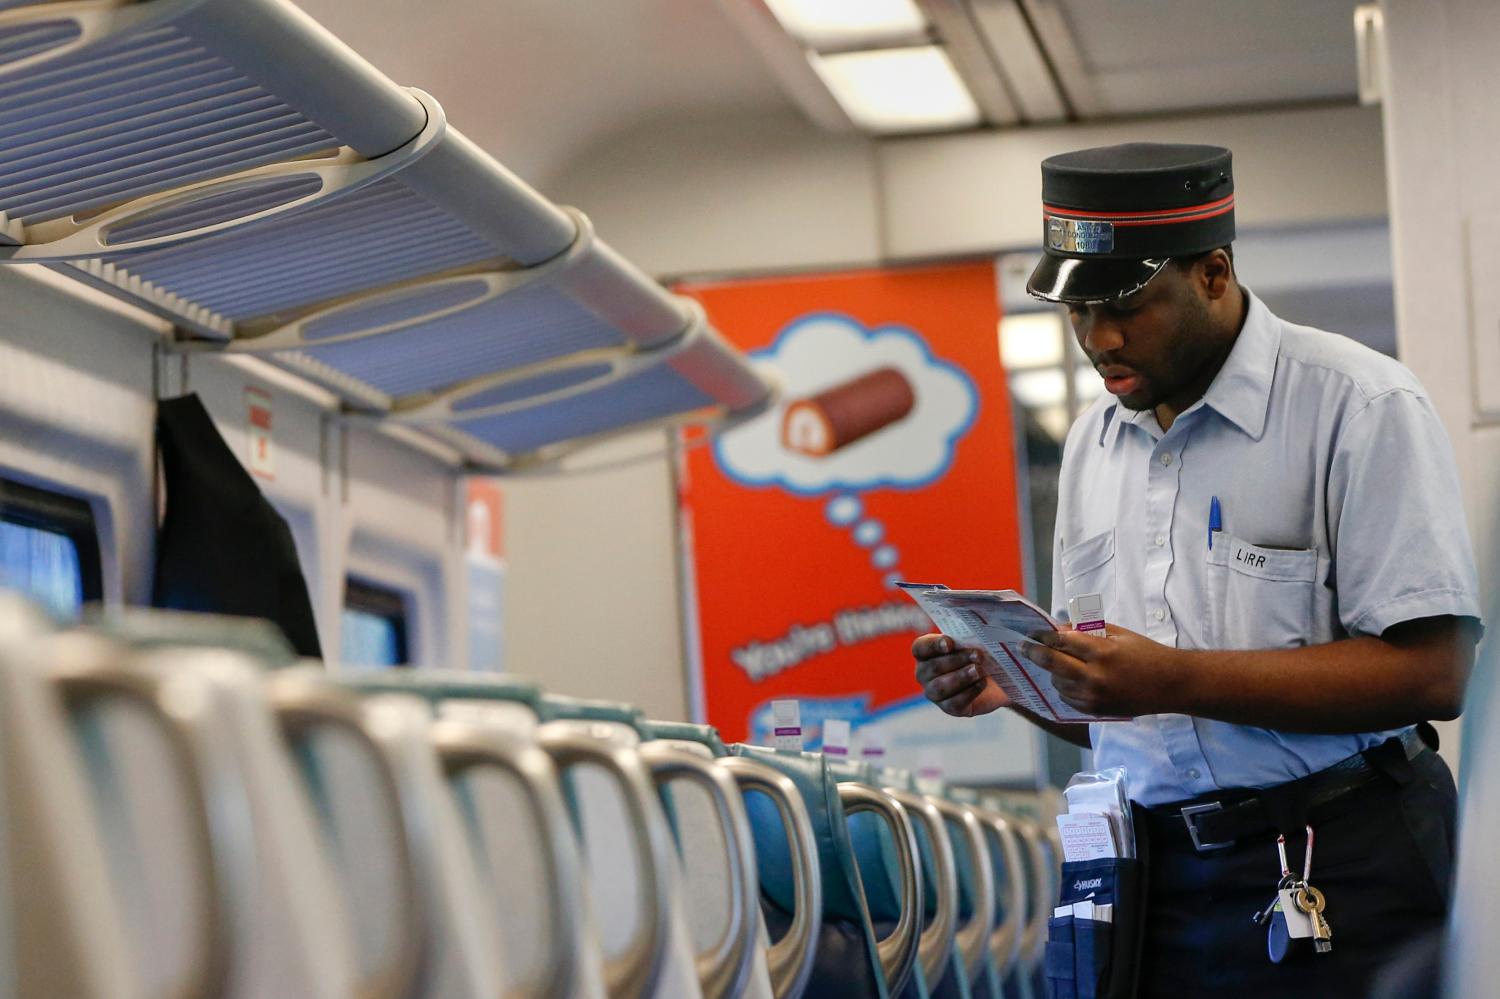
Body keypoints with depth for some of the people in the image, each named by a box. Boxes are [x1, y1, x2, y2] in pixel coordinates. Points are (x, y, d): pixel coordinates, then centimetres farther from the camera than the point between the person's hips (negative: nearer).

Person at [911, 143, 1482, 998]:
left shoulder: (1361, 406, -8)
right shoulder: (1095, 441, 14)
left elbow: (1432, 673, -17)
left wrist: (1175, 680, -21)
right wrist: (1013, 686, -3)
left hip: (1338, 878, -5)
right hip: (1159, 882, 6)